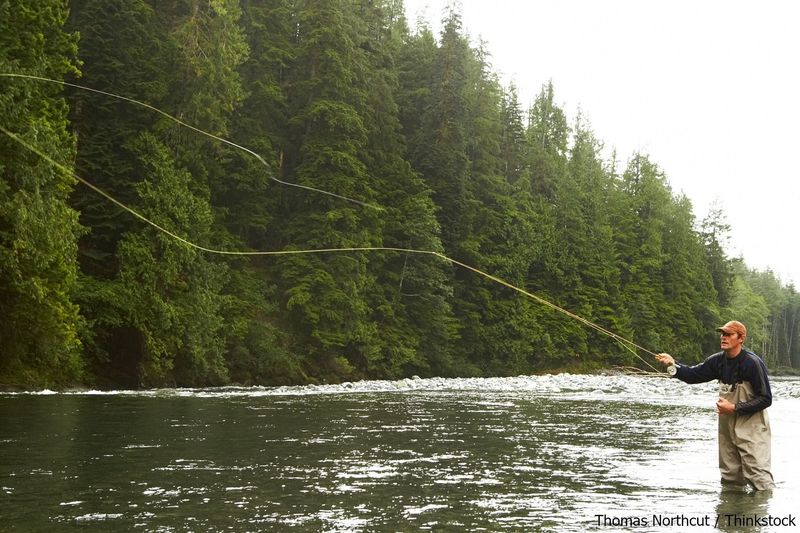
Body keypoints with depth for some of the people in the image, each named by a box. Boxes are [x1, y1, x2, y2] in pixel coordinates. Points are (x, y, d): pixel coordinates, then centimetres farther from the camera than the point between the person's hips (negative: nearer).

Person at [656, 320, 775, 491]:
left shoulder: (752, 363, -18)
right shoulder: (718, 361, 0)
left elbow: (766, 399, -16)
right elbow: (693, 375, 4)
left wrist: (734, 408, -20)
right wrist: (673, 366, -14)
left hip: (751, 427, -6)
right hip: (727, 426, 6)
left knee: (758, 476, -10)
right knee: (730, 478, 15)